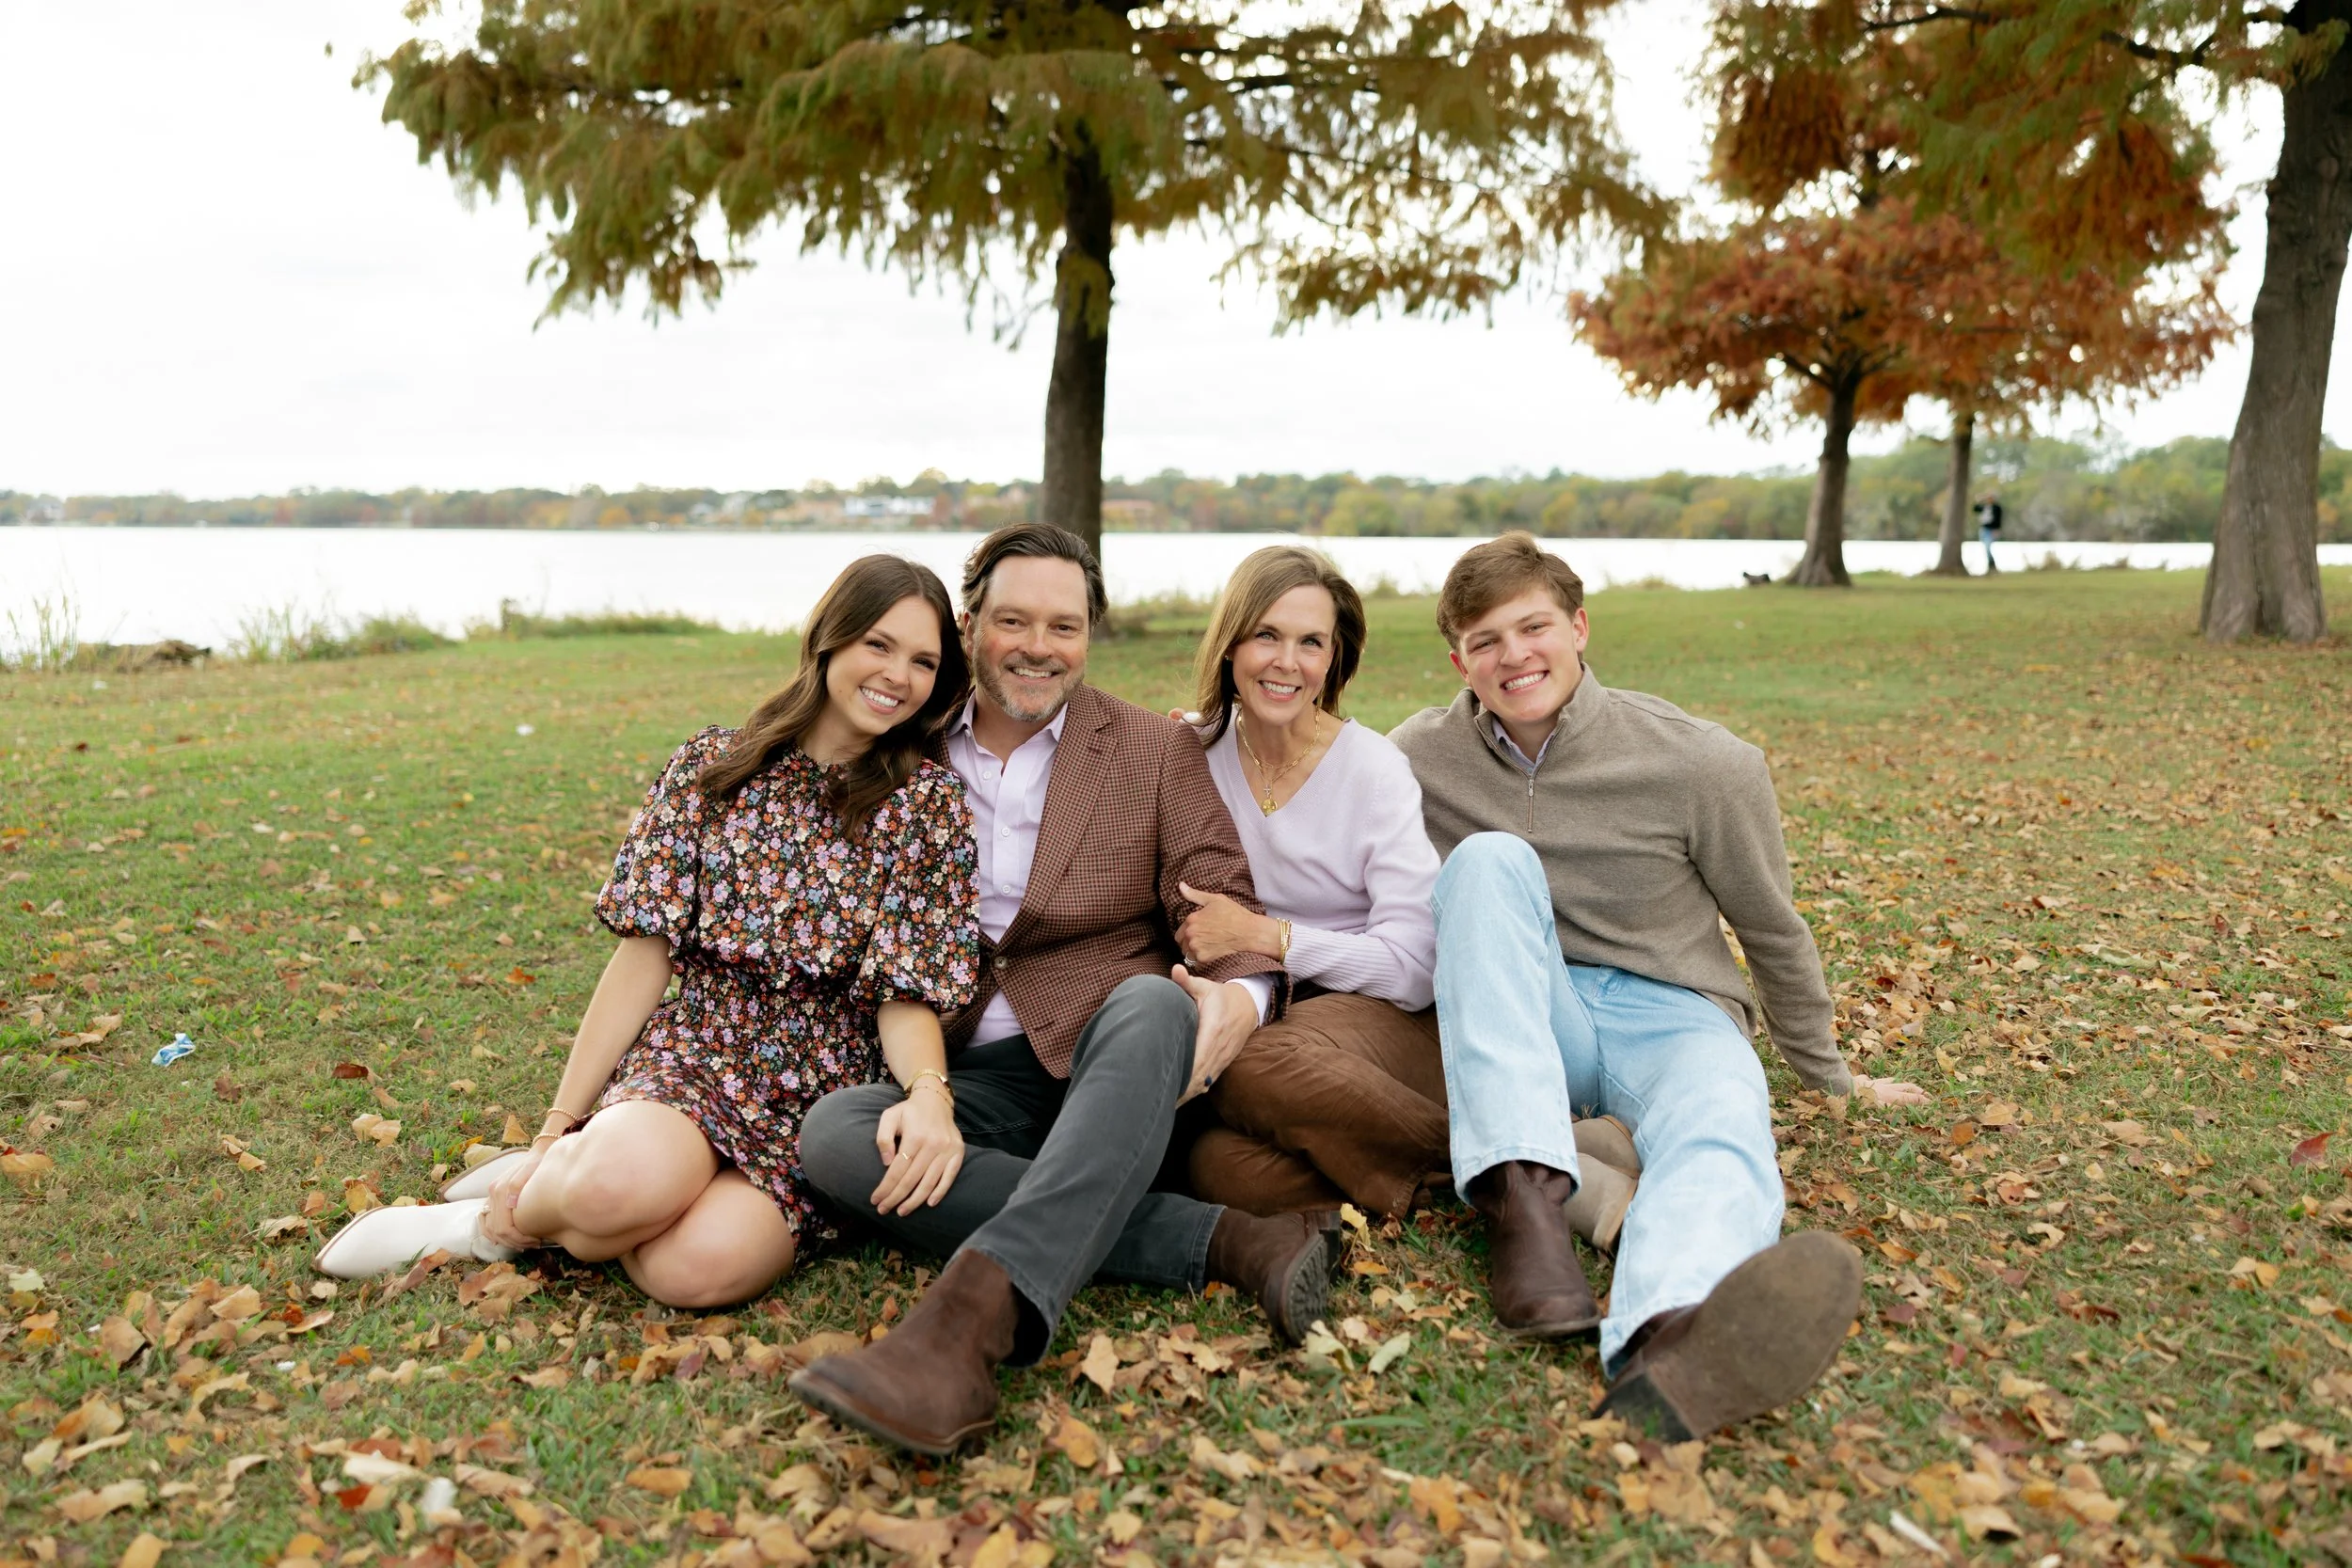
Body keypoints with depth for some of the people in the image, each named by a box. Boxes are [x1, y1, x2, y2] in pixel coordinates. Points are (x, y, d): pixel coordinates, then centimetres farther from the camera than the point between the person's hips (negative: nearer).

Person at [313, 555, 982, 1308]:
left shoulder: (928, 803, -1)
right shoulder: (712, 765, 2)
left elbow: (908, 998, -5)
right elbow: (644, 957, 1)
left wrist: (928, 1091, -28)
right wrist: (557, 1130, -1)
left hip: (820, 1099, 0)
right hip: (689, 1056, 0)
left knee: (699, 1264, -32)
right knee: (625, 1179, -37)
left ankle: (519, 1217, -1)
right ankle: (536, 1180, -1)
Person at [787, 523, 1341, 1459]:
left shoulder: (1156, 753, 8)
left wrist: (1238, 1001, -23)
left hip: (1103, 1050, -2)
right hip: (971, 1084, 2)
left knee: (1152, 1005, -35)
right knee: (831, 1133, -28)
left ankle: (973, 1317, -50)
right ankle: (1223, 1241, -30)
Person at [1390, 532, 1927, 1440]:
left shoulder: (1704, 765, -7)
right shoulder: (1421, 759, -2)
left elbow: (1772, 929, 7)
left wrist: (1830, 1077, 18)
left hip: (1671, 1016, -1)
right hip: (1526, 1025, 1)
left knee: (1722, 1128, -37)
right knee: (1491, 859, -28)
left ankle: (1671, 1348, -73)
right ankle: (1520, 1196, -42)